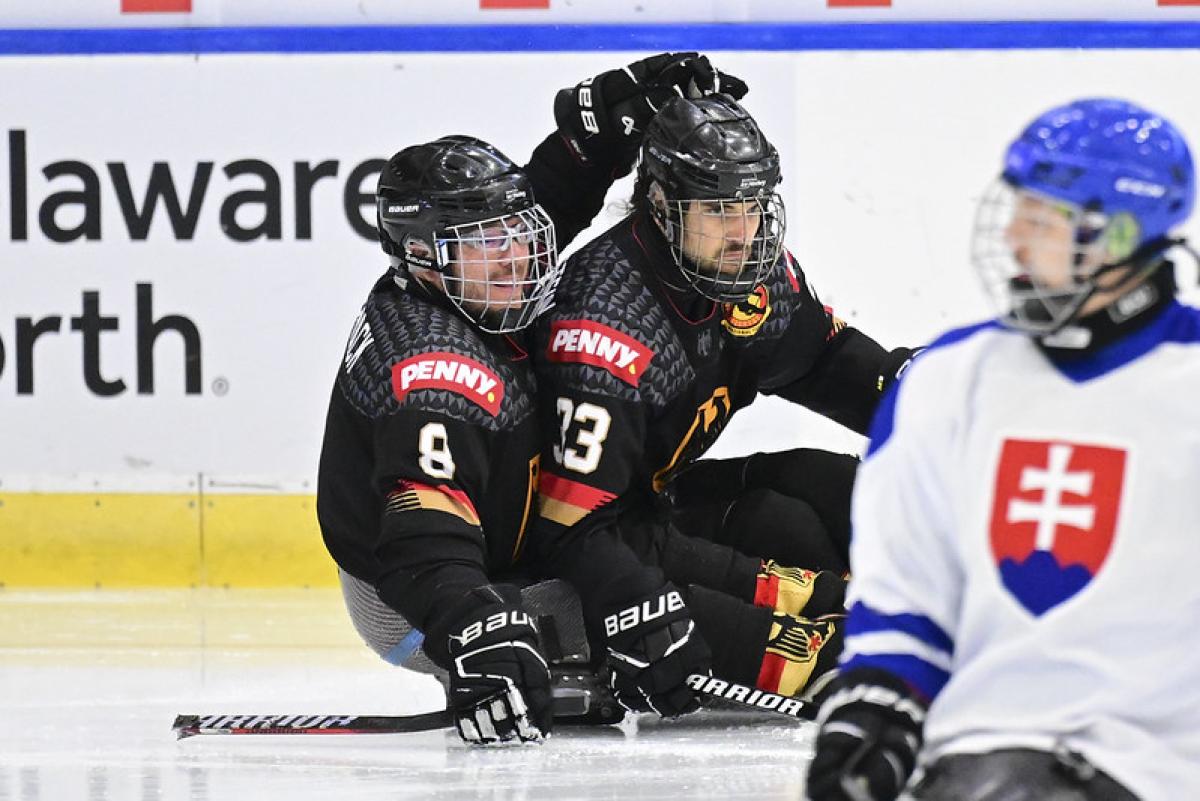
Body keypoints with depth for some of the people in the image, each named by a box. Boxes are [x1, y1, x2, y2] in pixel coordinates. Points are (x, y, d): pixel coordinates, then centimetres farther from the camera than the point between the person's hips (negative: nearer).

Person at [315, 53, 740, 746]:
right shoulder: (437, 370, -35)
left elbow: (555, 191, 9)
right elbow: (424, 544, -45)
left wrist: (626, 103, -5)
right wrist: (477, 637, -59)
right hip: (411, 607, -11)